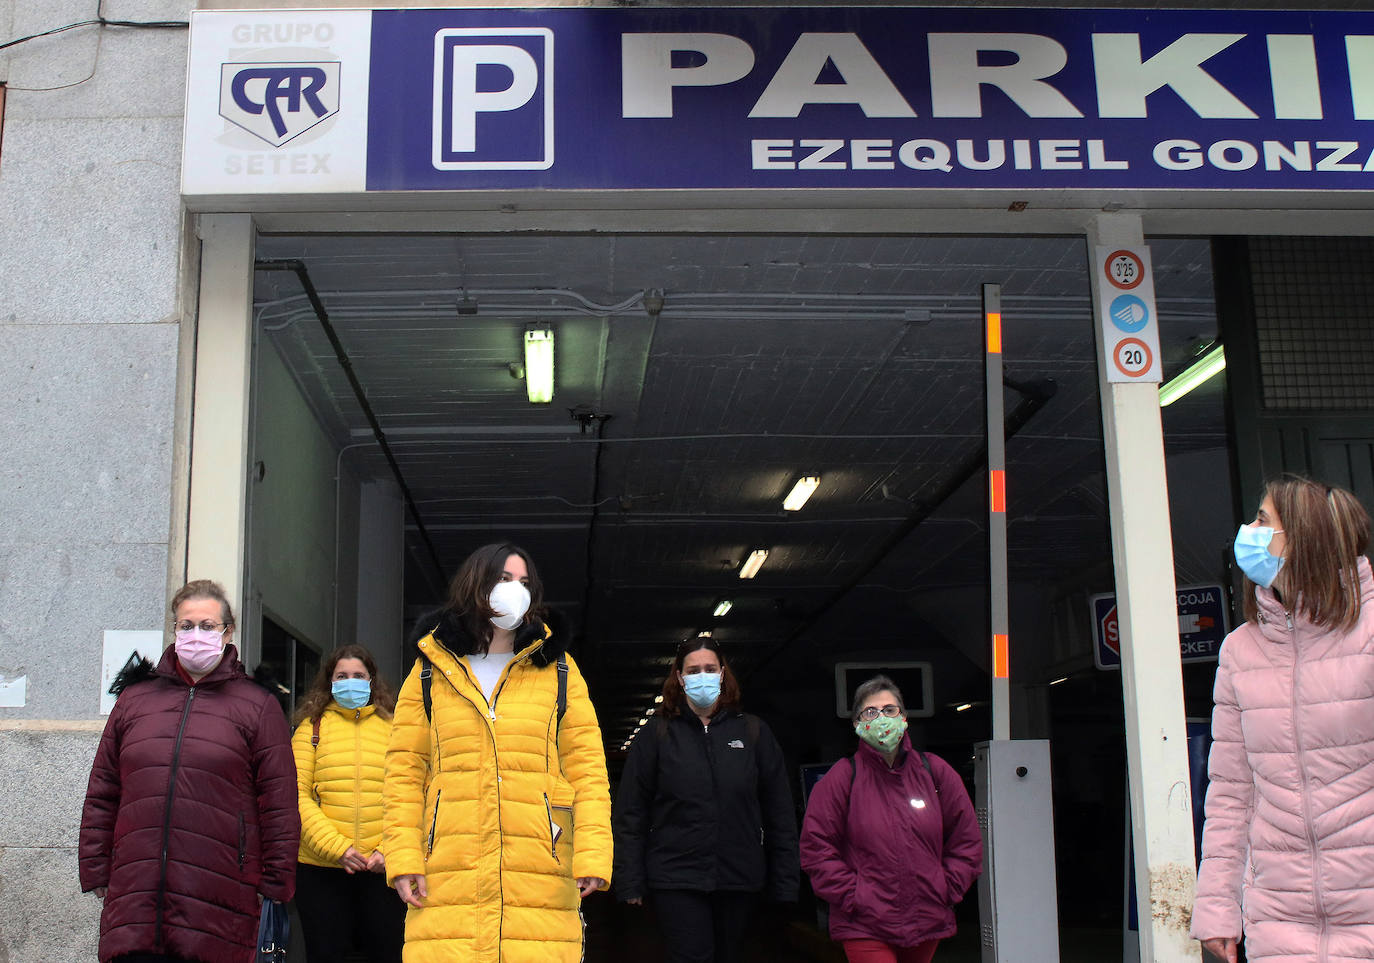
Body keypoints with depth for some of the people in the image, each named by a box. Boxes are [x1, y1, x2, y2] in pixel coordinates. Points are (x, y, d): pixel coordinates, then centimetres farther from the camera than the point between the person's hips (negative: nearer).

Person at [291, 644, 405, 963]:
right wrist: (336, 847, -14)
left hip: (383, 869, 1)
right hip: (320, 869, 0)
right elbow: (297, 796, -3)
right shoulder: (311, 728, 7)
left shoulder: (393, 728, 9)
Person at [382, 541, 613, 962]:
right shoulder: (430, 673, 14)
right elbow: (404, 771, 9)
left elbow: (587, 770, 7)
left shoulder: (558, 671, 13)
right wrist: (403, 857, -3)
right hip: (448, 877, 0)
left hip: (540, 879, 0)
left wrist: (592, 856, -5)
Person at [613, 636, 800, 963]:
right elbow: (631, 813, 3)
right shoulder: (657, 734, 4)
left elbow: (779, 812, 9)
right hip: (677, 880, -2)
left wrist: (785, 882, 5)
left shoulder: (754, 732, 8)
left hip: (740, 880, 2)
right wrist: (630, 882, -3)